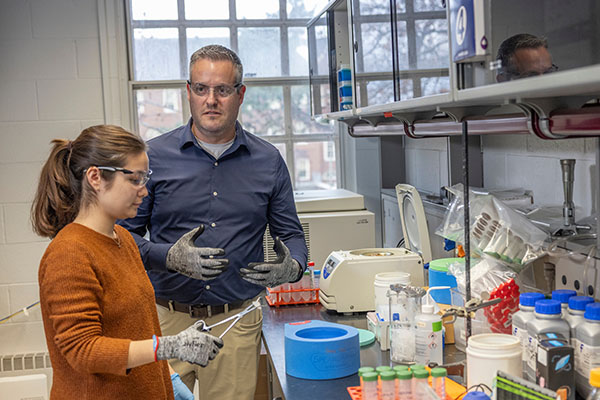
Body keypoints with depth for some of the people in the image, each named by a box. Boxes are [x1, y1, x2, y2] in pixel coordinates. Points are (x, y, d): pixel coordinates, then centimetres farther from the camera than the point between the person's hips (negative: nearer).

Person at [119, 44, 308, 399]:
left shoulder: (268, 161, 5)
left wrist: (291, 267, -13)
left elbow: (291, 234, 9)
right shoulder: (154, 156, -1)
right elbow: (125, 234, 0)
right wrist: (169, 257, -19)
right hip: (166, 318, -1)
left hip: (236, 321, 1)